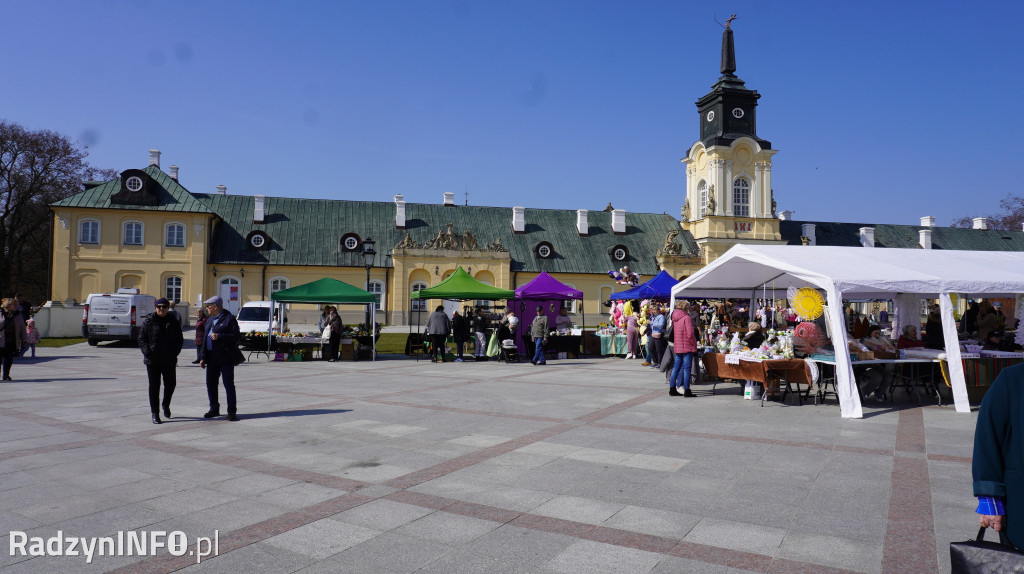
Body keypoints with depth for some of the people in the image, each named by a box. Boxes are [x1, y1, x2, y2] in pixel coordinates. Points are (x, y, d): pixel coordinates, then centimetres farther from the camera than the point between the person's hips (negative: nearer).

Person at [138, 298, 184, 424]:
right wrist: (147, 352, -13)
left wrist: (174, 353, -5)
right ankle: (155, 414, 11)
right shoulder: (148, 321, 0)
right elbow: (141, 339, 0)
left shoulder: (174, 322, 5)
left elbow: (179, 340, 9)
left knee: (171, 383, 8)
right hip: (152, 360, -2)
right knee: (154, 386, 3)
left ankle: (166, 404, 36)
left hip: (169, 360, 2)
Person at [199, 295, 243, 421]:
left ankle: (232, 411, 0)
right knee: (210, 384, 11)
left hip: (226, 358, -8)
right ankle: (214, 409, 25)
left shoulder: (229, 319, -7)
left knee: (228, 384, -5)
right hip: (212, 359, 8)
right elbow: (205, 339, 20)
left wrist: (219, 337, -22)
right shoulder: (210, 320, 18)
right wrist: (202, 357, 14)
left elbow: (237, 336, -14)